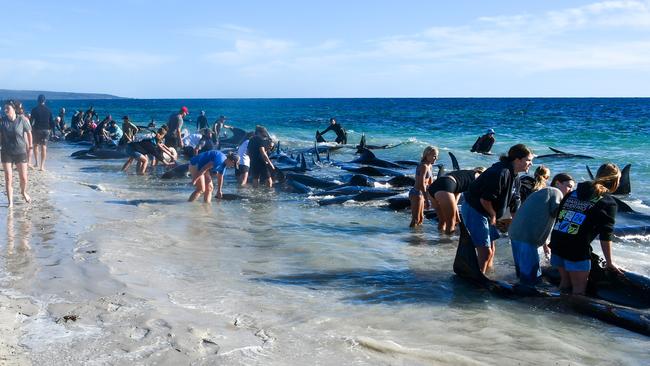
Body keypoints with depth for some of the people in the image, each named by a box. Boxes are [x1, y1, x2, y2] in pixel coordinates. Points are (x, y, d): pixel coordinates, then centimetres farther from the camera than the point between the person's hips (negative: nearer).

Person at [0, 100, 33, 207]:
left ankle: (24, 192, 37)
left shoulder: (22, 119, -8)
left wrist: (30, 145, 10)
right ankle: (10, 202, 8)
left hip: (20, 152, -1)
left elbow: (29, 132, 4)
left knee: (23, 177, 5)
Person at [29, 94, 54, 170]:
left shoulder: (35, 109, -4)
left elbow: (32, 121, -8)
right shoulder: (48, 110, 3)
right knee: (44, 147, 2)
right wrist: (51, 129, 14)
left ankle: (37, 162, 7)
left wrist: (31, 128, -1)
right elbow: (51, 121, 6)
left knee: (36, 145, 16)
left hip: (37, 129, -2)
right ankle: (42, 165, -1)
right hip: (46, 130, 2)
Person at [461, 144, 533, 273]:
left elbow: (514, 205, 12)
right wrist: (493, 215, -9)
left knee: (491, 249, 16)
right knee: (485, 251, -8)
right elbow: (485, 199, -27)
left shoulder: (513, 175, 7)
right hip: (474, 210, -10)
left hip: (486, 213, 10)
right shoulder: (501, 173, -26)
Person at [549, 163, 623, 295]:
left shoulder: (575, 192, 17)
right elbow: (605, 236, -3)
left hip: (556, 242, 6)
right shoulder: (608, 203, 1)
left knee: (565, 281, 22)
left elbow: (558, 216, 18)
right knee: (579, 289, 6)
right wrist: (609, 263, 5)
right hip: (577, 250, -6)